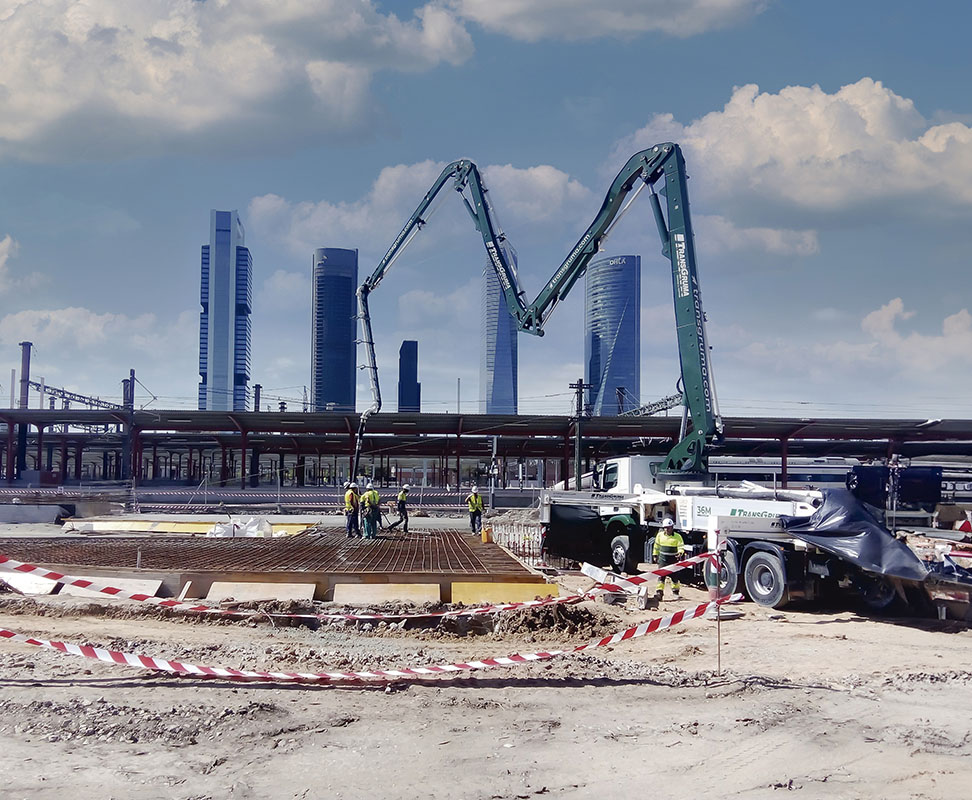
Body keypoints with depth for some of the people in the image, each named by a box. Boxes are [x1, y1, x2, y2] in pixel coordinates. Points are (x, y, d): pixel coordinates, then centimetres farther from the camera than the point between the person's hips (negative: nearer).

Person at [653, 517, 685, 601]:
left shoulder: (677, 536, -5)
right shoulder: (660, 535, 5)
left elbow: (681, 546, -10)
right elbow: (656, 546, 16)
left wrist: (680, 553, -31)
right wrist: (655, 555, 16)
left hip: (673, 559, -1)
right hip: (663, 559, 1)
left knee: (674, 576, 11)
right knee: (661, 576, -9)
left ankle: (676, 591, 32)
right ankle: (659, 592, -11)